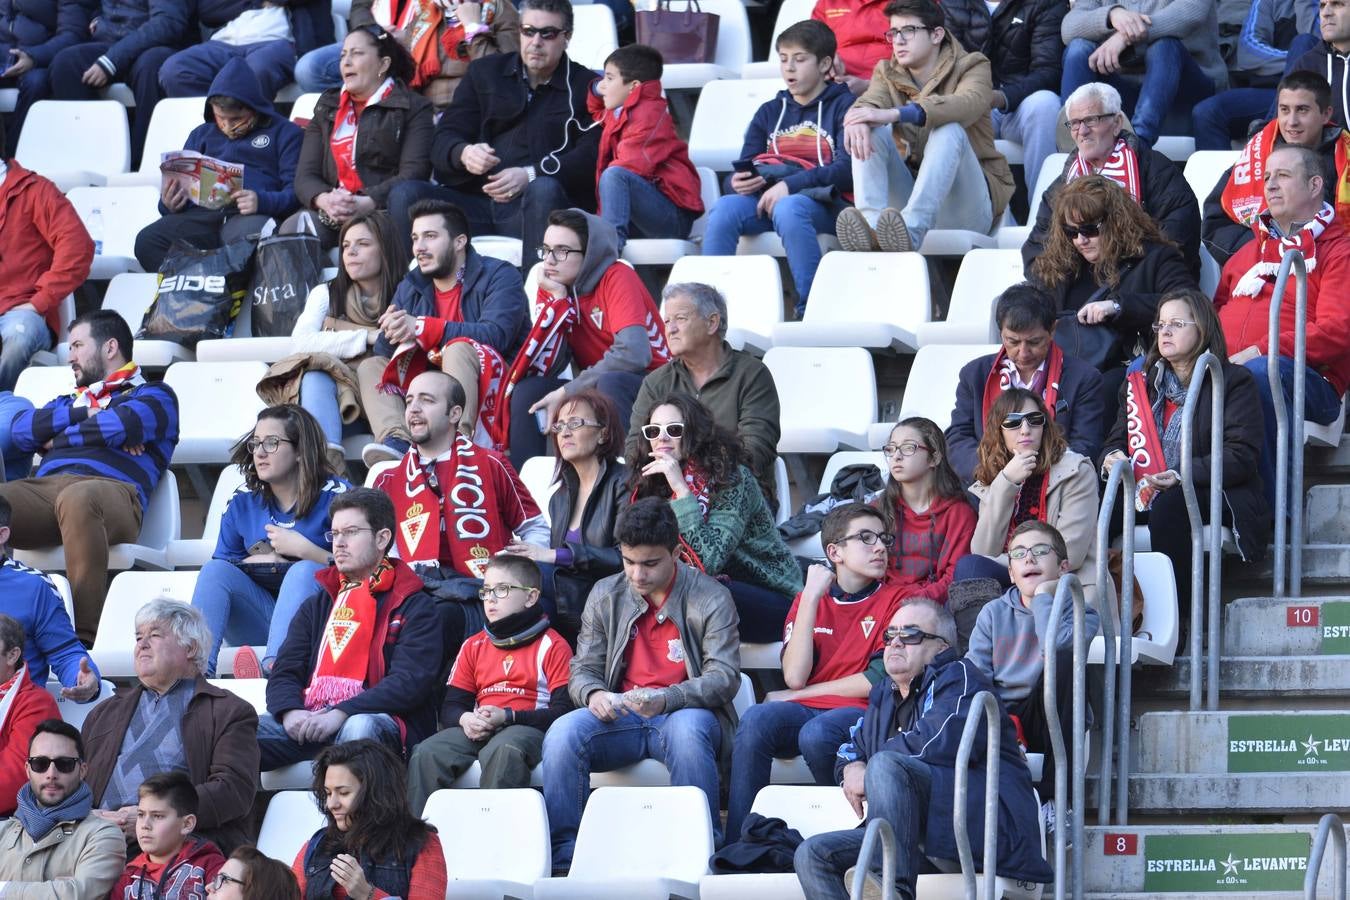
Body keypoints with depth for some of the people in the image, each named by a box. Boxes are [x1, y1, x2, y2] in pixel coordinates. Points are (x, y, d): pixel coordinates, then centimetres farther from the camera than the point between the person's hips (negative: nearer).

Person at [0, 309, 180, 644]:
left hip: (112, 488, -5)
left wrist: (58, 439, 11)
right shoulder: (70, 400, 39)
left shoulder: (153, 395, 22)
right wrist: (83, 414, 9)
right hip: (43, 487, 5)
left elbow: (122, 425, -2)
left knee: (76, 499, -43)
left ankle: (85, 636, -46)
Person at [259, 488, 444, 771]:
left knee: (360, 728, -41)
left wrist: (341, 714, -18)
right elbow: (284, 675, 16)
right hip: (309, 718, 4)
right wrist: (291, 713, -9)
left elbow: (410, 682, -6)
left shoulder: (414, 607, 9)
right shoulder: (316, 606, 27)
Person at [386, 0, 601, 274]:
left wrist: (530, 175, -20)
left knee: (545, 190, -38)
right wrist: (464, 154, -13)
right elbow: (443, 141, 13)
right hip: (474, 198, 3)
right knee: (404, 195, -22)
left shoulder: (585, 87, 11)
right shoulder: (484, 72, 21)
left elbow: (591, 156, -4)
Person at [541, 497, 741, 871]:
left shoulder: (710, 598, -1)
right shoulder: (606, 596, 10)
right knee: (563, 733, -29)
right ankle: (563, 860, -25)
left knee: (686, 729, -40)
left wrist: (666, 699, -29)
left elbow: (724, 676, -10)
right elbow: (583, 669, 10)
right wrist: (593, 694, -18)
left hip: (685, 712, -3)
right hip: (622, 715, 3)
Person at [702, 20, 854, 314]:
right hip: (764, 198, 4)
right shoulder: (769, 113, 24)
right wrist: (736, 184, -10)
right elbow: (743, 171, 16)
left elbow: (848, 171, -7)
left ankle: (811, 310, -37)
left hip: (822, 201, -4)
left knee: (788, 209, -39)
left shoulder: (843, 106, 9)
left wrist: (791, 185, -18)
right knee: (724, 207, -29)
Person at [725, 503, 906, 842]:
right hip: (804, 712, 3)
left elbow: (878, 681, -3)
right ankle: (738, 846, -28)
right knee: (756, 720, -30)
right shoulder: (808, 599, 16)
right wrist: (811, 598, -2)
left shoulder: (894, 599, 7)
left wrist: (795, 696, 1)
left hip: (860, 714, -3)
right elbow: (794, 676, 1)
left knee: (816, 734, -37)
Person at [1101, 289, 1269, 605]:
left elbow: (1242, 456, -9)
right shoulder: (1142, 383, 22)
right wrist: (1112, 459, -9)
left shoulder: (1234, 382, 3)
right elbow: (1117, 441, 19)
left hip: (1217, 495, -5)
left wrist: (1182, 475, -24)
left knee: (1168, 505, -38)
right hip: (1147, 493, 5)